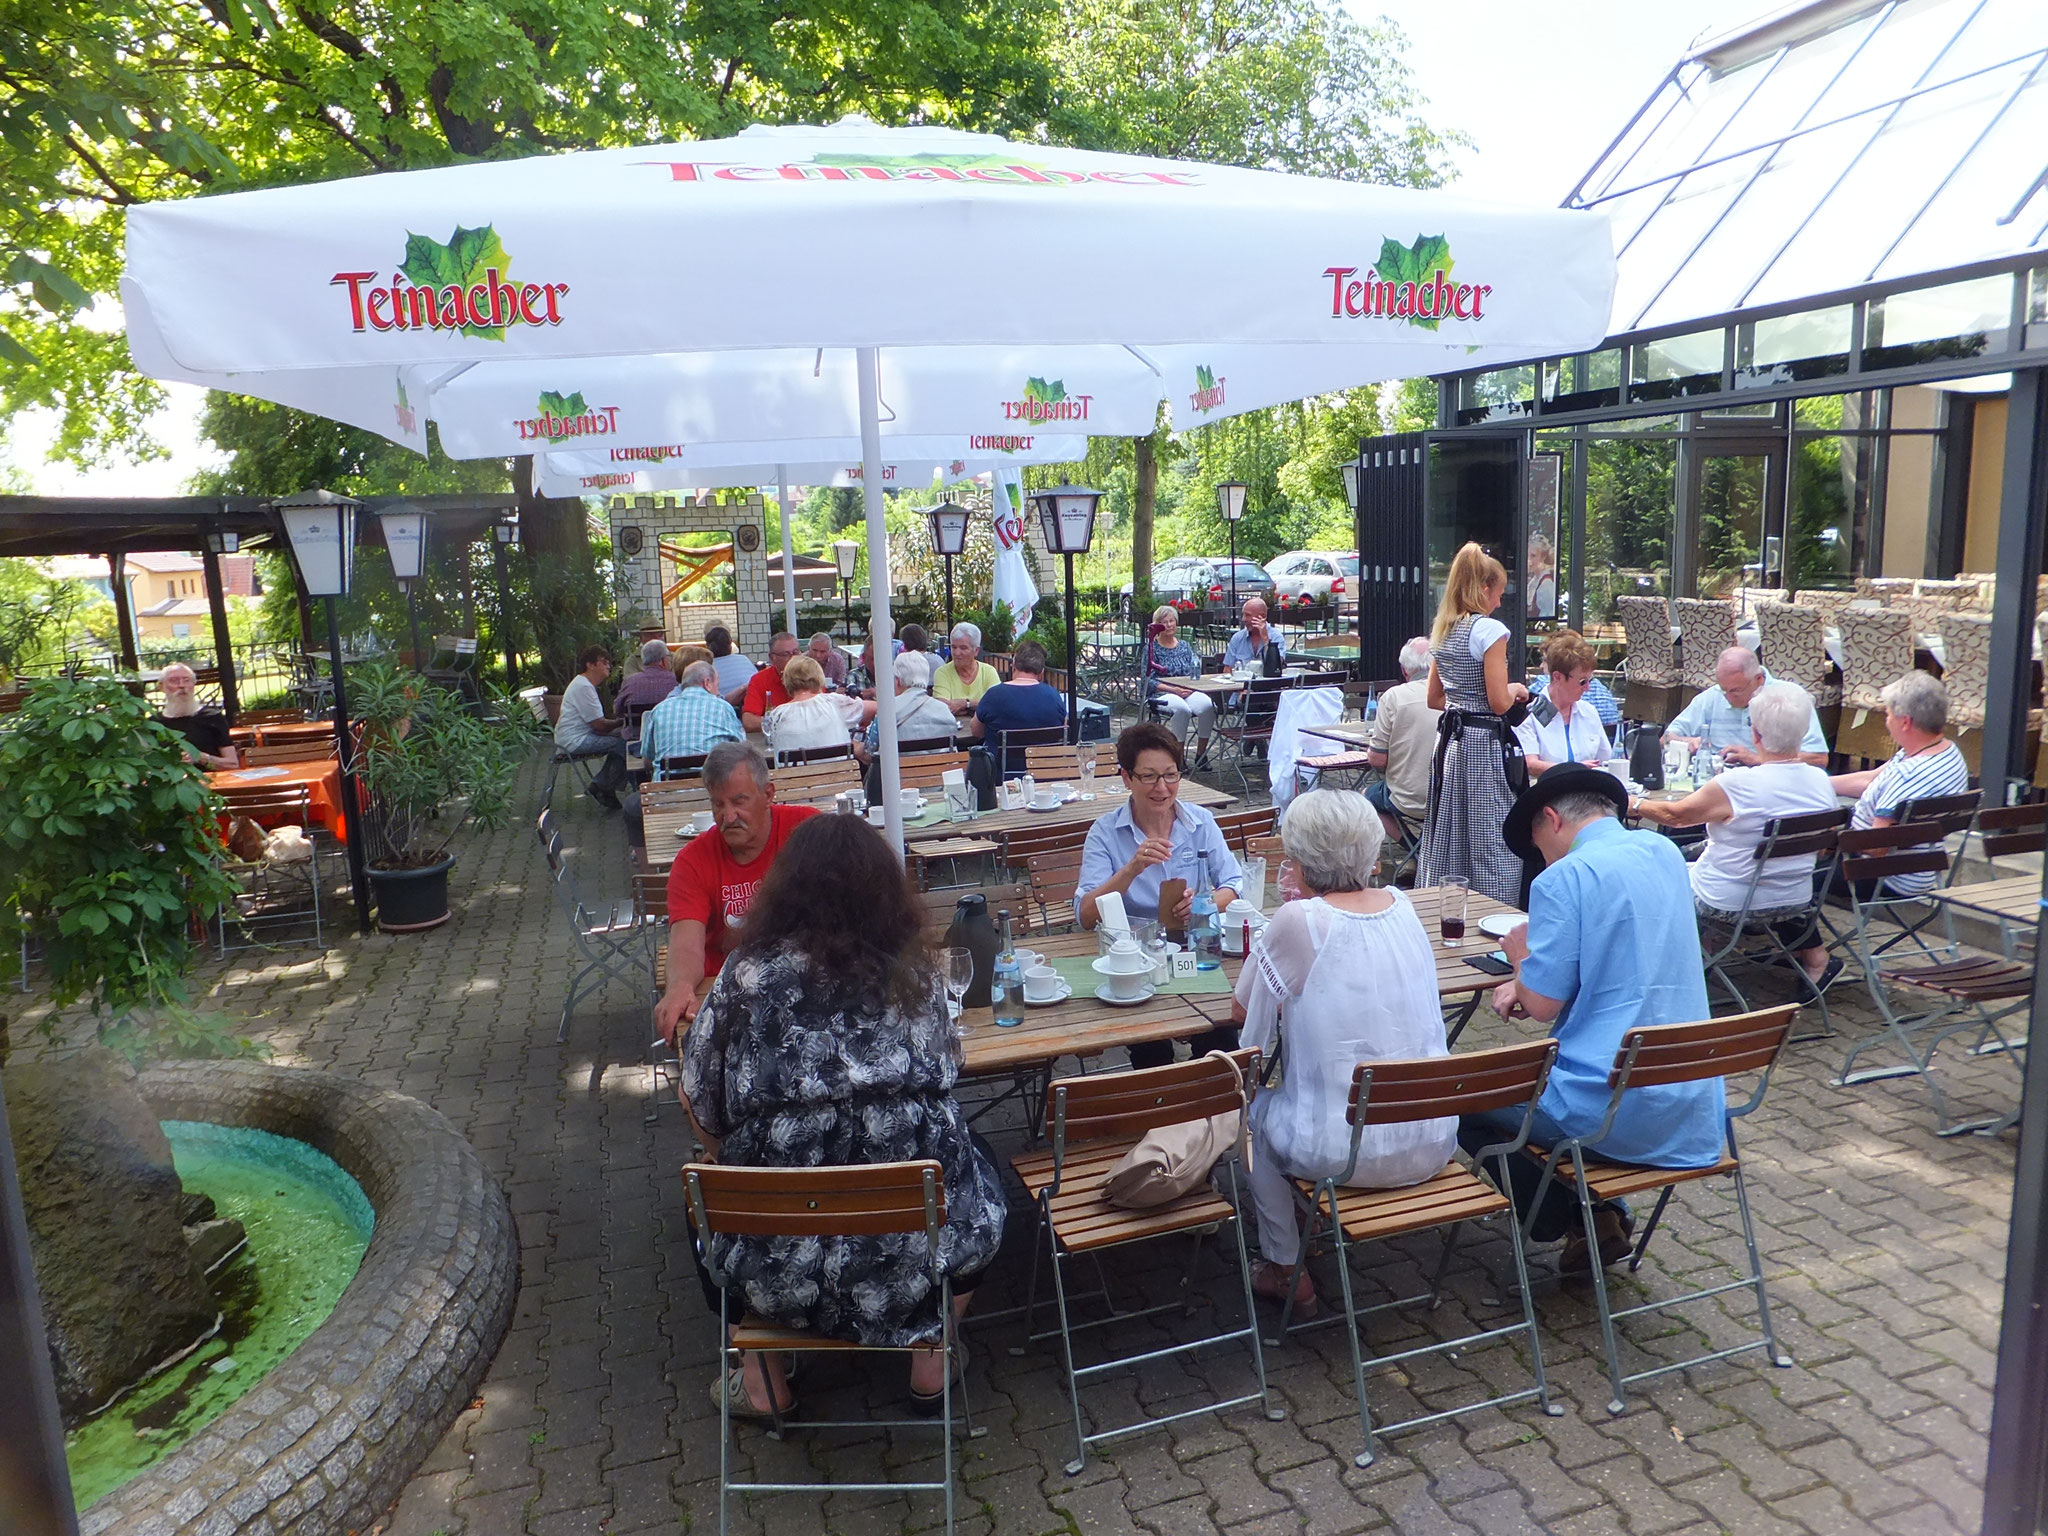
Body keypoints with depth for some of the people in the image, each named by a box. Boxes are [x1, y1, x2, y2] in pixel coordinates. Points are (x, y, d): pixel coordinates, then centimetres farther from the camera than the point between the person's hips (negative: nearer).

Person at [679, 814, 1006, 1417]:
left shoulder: (746, 975, -8)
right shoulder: (917, 973, -4)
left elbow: (702, 1106, 1)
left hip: (780, 1261, 0)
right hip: (913, 1252, 0)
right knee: (980, 1173, 32)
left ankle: (762, 1382, 35)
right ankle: (931, 1366, 32)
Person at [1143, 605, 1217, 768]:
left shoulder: (1184, 646, 17)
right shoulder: (1152, 648, 3)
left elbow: (1196, 672, 12)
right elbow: (1149, 681, -5)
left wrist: (1189, 687, -11)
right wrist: (1174, 690, -17)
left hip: (1188, 691, 4)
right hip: (1162, 694, -4)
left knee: (1208, 705, -28)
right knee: (1182, 709, -37)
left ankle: (1201, 754, -16)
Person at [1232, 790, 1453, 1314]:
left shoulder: (1297, 922, -19)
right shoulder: (1403, 908, -1)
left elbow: (1243, 1012, -5)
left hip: (1341, 1154, -5)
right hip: (1432, 1147, 5)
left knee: (1256, 1110, 26)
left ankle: (1284, 1268, 31)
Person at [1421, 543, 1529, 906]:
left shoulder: (1442, 632, 10)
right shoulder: (1490, 630, -14)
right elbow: (1499, 702, -17)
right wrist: (1516, 691, 3)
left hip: (1450, 740, 8)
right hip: (1485, 744, -8)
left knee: (1449, 838, 14)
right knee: (1492, 842, -1)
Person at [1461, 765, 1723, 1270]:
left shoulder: (1564, 878, -16)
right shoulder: (1665, 853, 8)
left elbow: (1543, 1005, -16)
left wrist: (1520, 953, 4)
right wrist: (1530, 984, 11)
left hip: (1614, 1112, -8)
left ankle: (1569, 1221, 14)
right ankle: (1603, 1214, 21)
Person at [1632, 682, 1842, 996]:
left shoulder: (1736, 784, -25)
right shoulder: (1821, 782, -7)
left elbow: (1676, 814, -10)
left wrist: (1633, 805, 9)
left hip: (1725, 905, -6)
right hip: (1794, 904, 6)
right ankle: (1814, 958, 30)